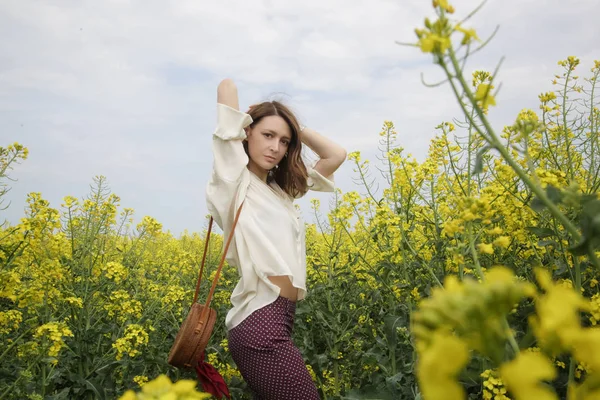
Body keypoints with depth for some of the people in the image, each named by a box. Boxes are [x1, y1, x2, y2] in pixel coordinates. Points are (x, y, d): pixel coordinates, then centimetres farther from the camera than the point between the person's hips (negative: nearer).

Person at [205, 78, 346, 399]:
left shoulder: (280, 190, 16)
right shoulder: (235, 181, -3)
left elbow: (336, 155, 20)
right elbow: (227, 87, -7)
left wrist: (295, 128, 16)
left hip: (276, 317, 8)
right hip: (259, 322, -8)